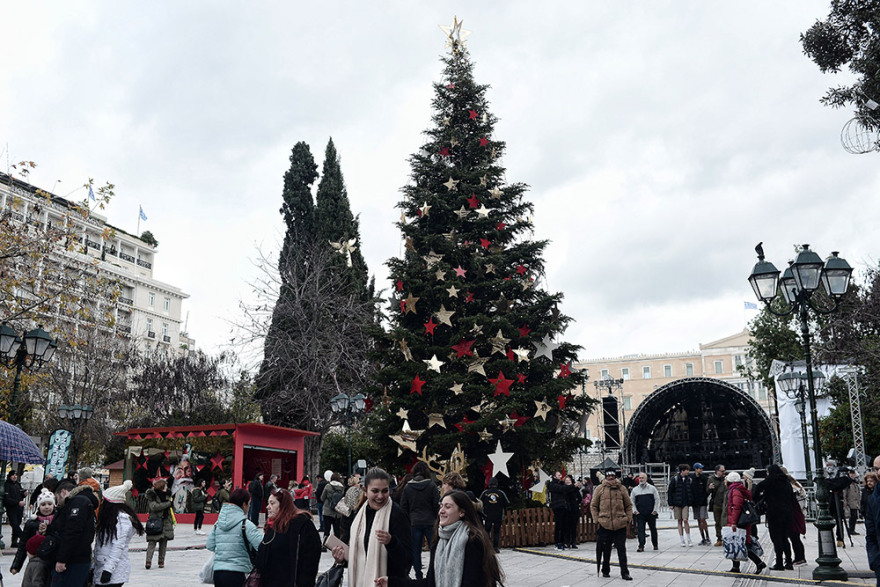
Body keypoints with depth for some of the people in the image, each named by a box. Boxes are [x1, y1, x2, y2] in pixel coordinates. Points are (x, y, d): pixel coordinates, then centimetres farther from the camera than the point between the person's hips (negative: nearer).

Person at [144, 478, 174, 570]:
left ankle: (161, 561, 10)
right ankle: (148, 561, -11)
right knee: (152, 542, -9)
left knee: (163, 542, 5)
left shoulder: (167, 495, 11)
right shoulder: (152, 495, -7)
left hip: (166, 522, 5)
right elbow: (154, 507, -23)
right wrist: (168, 503, -20)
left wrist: (172, 521, 20)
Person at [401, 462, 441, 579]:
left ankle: (418, 576, 10)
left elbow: (403, 507, 4)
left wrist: (407, 522, 12)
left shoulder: (407, 487, 1)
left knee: (415, 550, 8)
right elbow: (437, 505, -7)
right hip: (430, 522, -2)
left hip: (414, 523, 2)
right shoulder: (431, 485, -6)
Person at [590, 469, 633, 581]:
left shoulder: (622, 488, 5)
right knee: (606, 549, 10)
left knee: (621, 549, 2)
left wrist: (628, 518, 2)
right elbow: (593, 506, 5)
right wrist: (597, 519, -2)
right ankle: (605, 570, 25)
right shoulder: (599, 489, 2)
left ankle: (624, 572, 8)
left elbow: (628, 505, 11)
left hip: (620, 525, 0)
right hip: (604, 525, 0)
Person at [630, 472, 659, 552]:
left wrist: (655, 510, -3)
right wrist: (635, 510, 2)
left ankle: (655, 545, 27)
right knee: (640, 530, -7)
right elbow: (631, 501, 12)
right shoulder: (635, 489, 6)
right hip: (640, 514, 0)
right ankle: (641, 546, -9)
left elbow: (657, 499, 4)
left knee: (653, 529, 11)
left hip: (651, 513, 0)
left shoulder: (652, 488, 2)